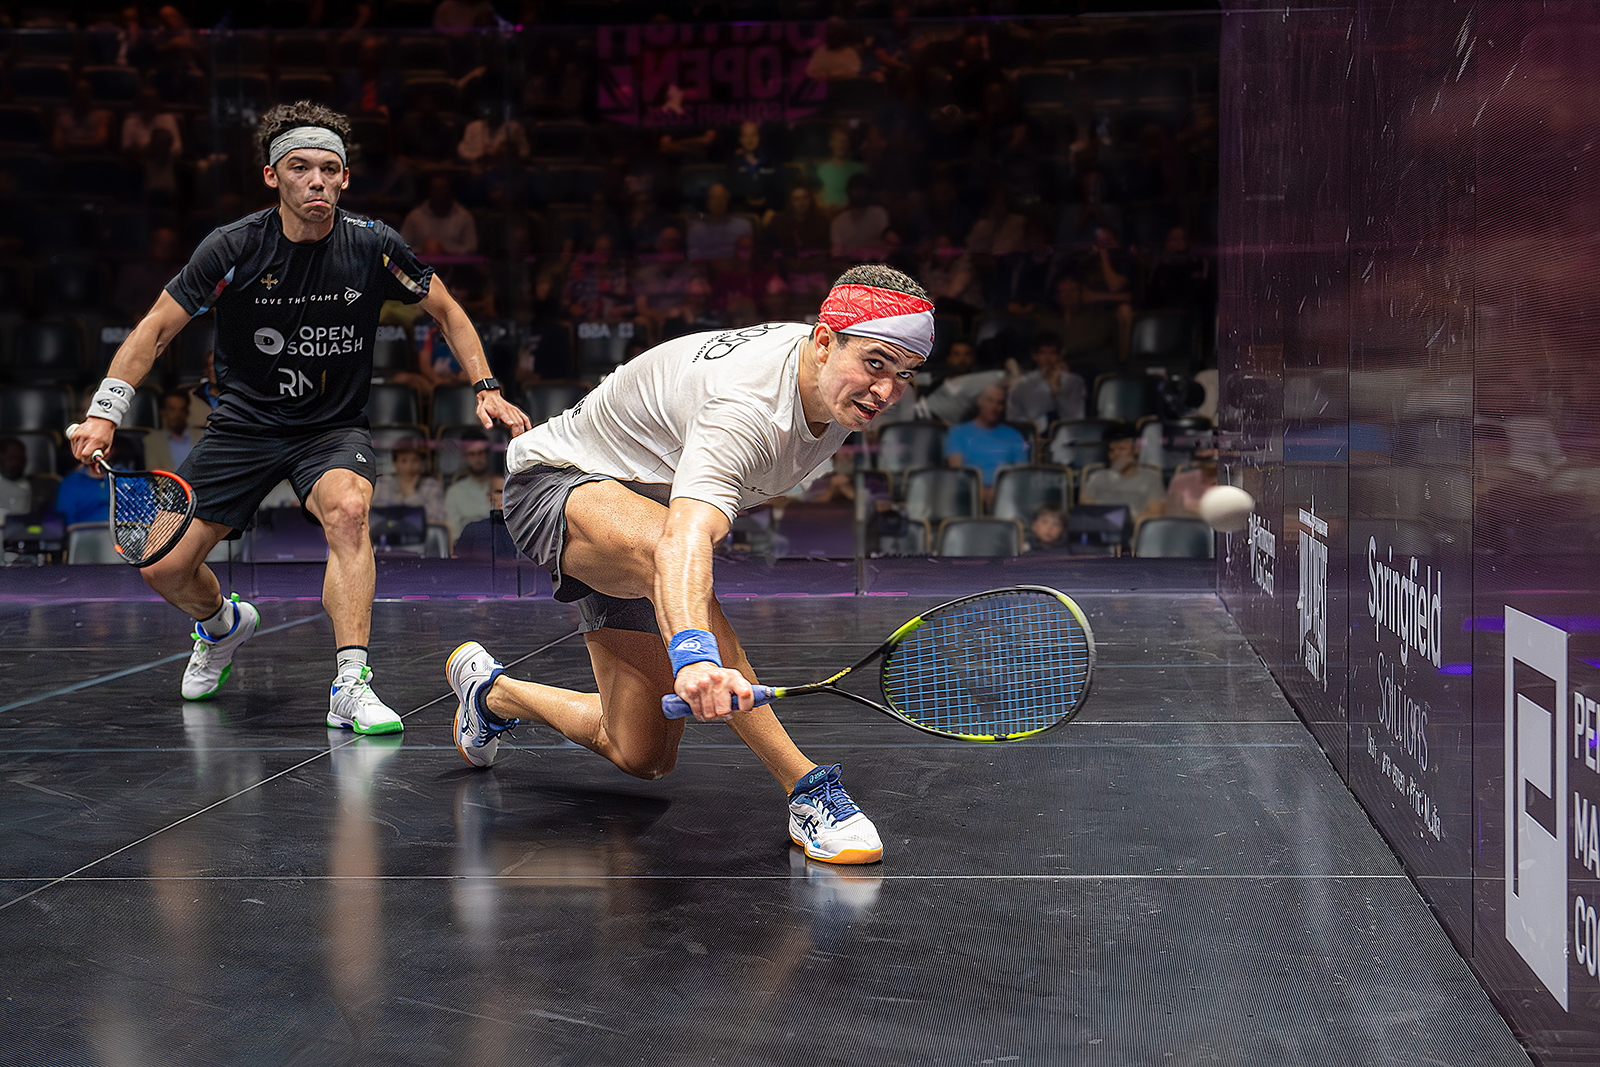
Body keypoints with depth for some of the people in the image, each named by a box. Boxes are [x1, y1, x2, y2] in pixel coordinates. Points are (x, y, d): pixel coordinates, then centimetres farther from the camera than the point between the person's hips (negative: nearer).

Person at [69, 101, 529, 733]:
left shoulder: (373, 246, -11)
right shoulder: (233, 248, -15)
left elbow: (446, 310, 5)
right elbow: (156, 329, -7)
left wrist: (487, 389, -6)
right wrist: (103, 414, -18)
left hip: (335, 426, -1)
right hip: (244, 423, 1)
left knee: (347, 509, -35)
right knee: (164, 568, -3)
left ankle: (350, 686, -34)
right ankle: (223, 625, 34)